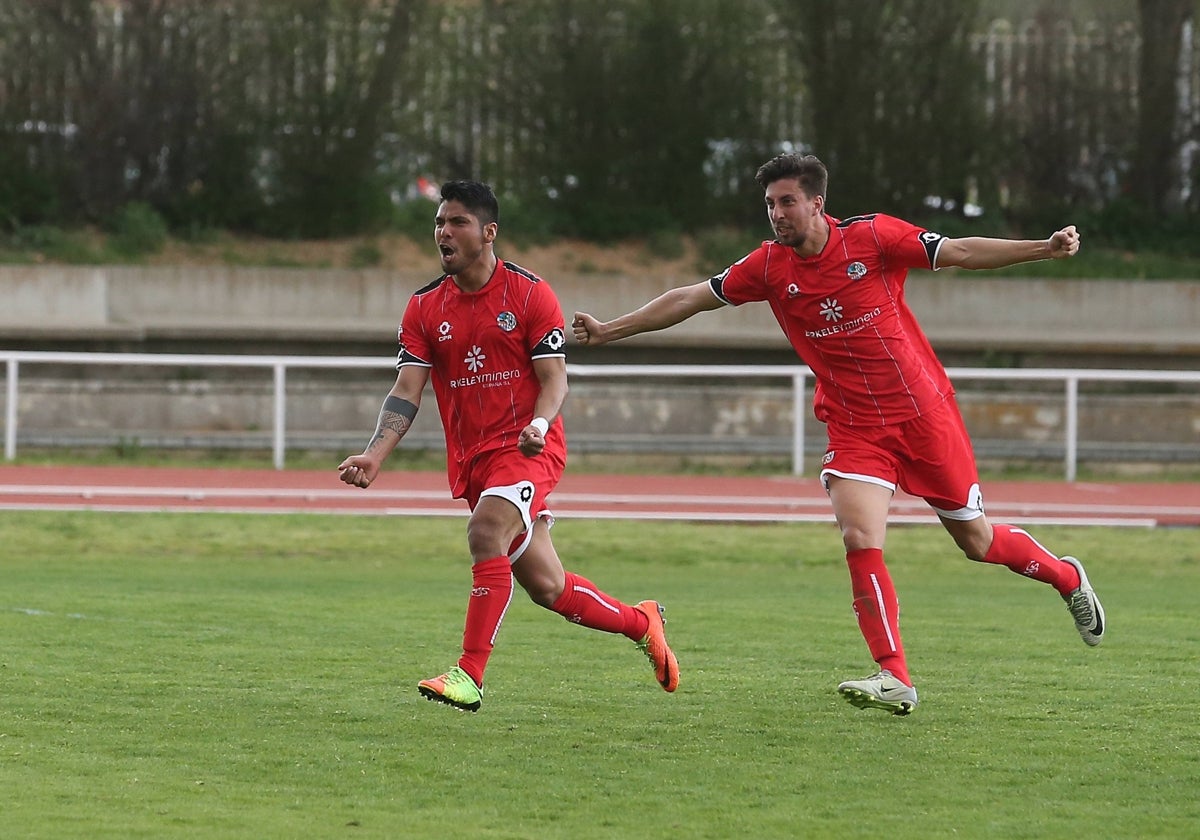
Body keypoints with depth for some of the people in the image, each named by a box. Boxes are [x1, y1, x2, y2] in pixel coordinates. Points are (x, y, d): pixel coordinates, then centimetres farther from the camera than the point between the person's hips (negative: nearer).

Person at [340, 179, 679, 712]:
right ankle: (641, 622, 32)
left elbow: (554, 379, -6)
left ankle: (470, 676, -30)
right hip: (471, 459, 5)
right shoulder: (425, 308, 7)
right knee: (546, 587, 7)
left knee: (485, 532, -31)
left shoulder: (529, 293, -5)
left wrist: (538, 425, -27)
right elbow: (406, 390, 2)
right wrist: (374, 456, -13)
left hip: (528, 449, -5)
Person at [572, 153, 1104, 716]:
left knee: (975, 540, 7)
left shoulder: (872, 237, -11)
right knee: (860, 542, -19)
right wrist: (610, 330, 5)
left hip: (922, 413, -2)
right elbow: (692, 298, 5)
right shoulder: (769, 266, -2)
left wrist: (1045, 249, -19)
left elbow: (961, 252, -9)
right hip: (853, 429, 2)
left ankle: (1066, 577, 37)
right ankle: (894, 679, -16)